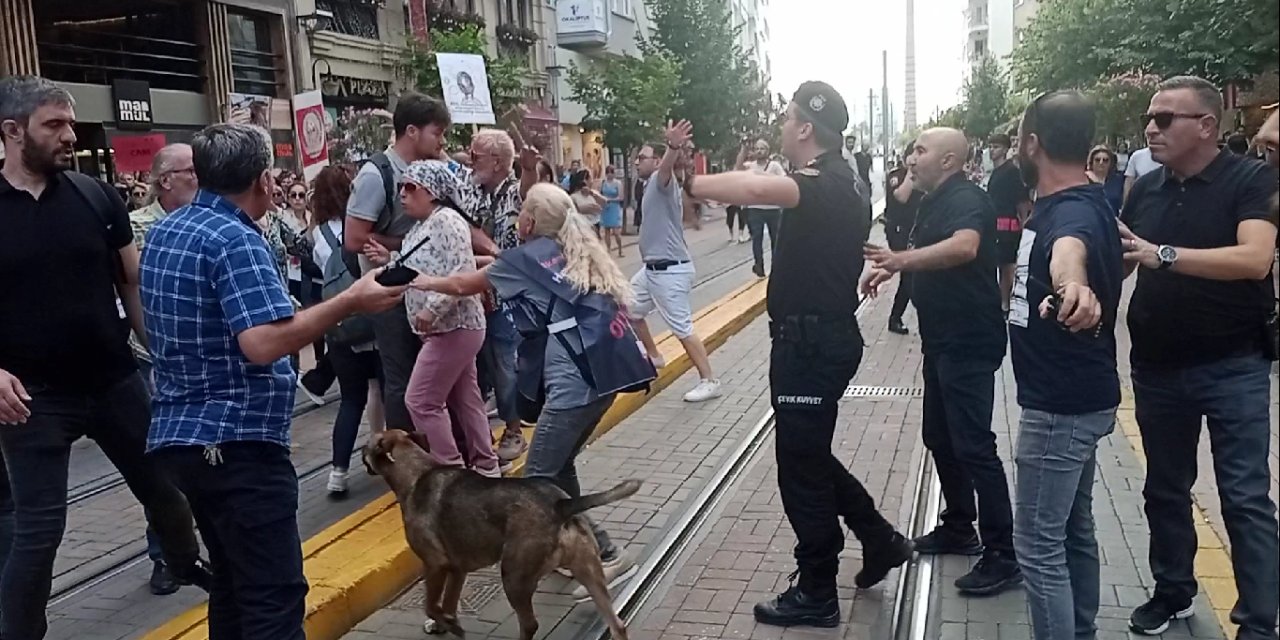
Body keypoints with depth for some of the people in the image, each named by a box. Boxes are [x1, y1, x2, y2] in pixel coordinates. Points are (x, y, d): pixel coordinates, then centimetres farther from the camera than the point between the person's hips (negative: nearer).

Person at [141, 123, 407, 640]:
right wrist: (350, 302, -23)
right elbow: (263, 343, -28)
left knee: (232, 581, 20)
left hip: (180, 434, 10)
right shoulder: (235, 239, -16)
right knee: (274, 596, -6)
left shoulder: (163, 231, 12)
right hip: (236, 442, -10)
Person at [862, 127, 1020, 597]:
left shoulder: (968, 199, -17)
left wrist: (899, 260, -46)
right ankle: (959, 528, 31)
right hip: (943, 339, 10)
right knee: (940, 437, 17)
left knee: (973, 445, -7)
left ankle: (1003, 555, 2)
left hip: (970, 342, -10)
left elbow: (964, 247, -39)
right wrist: (893, 266, 18)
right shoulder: (935, 201, 14)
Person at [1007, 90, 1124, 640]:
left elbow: (1068, 247, -53)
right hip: (1074, 397, 11)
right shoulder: (1076, 202, 7)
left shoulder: (1074, 211, -26)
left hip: (1062, 403, -11)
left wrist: (1073, 282, -74)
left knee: (1039, 543, -2)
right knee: (1072, 530, 20)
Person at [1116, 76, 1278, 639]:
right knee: (1165, 489, 16)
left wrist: (1162, 254, -34)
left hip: (1233, 367, -5)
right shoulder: (1145, 189, 4)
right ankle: (1173, 592, 34)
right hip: (1157, 366, 5)